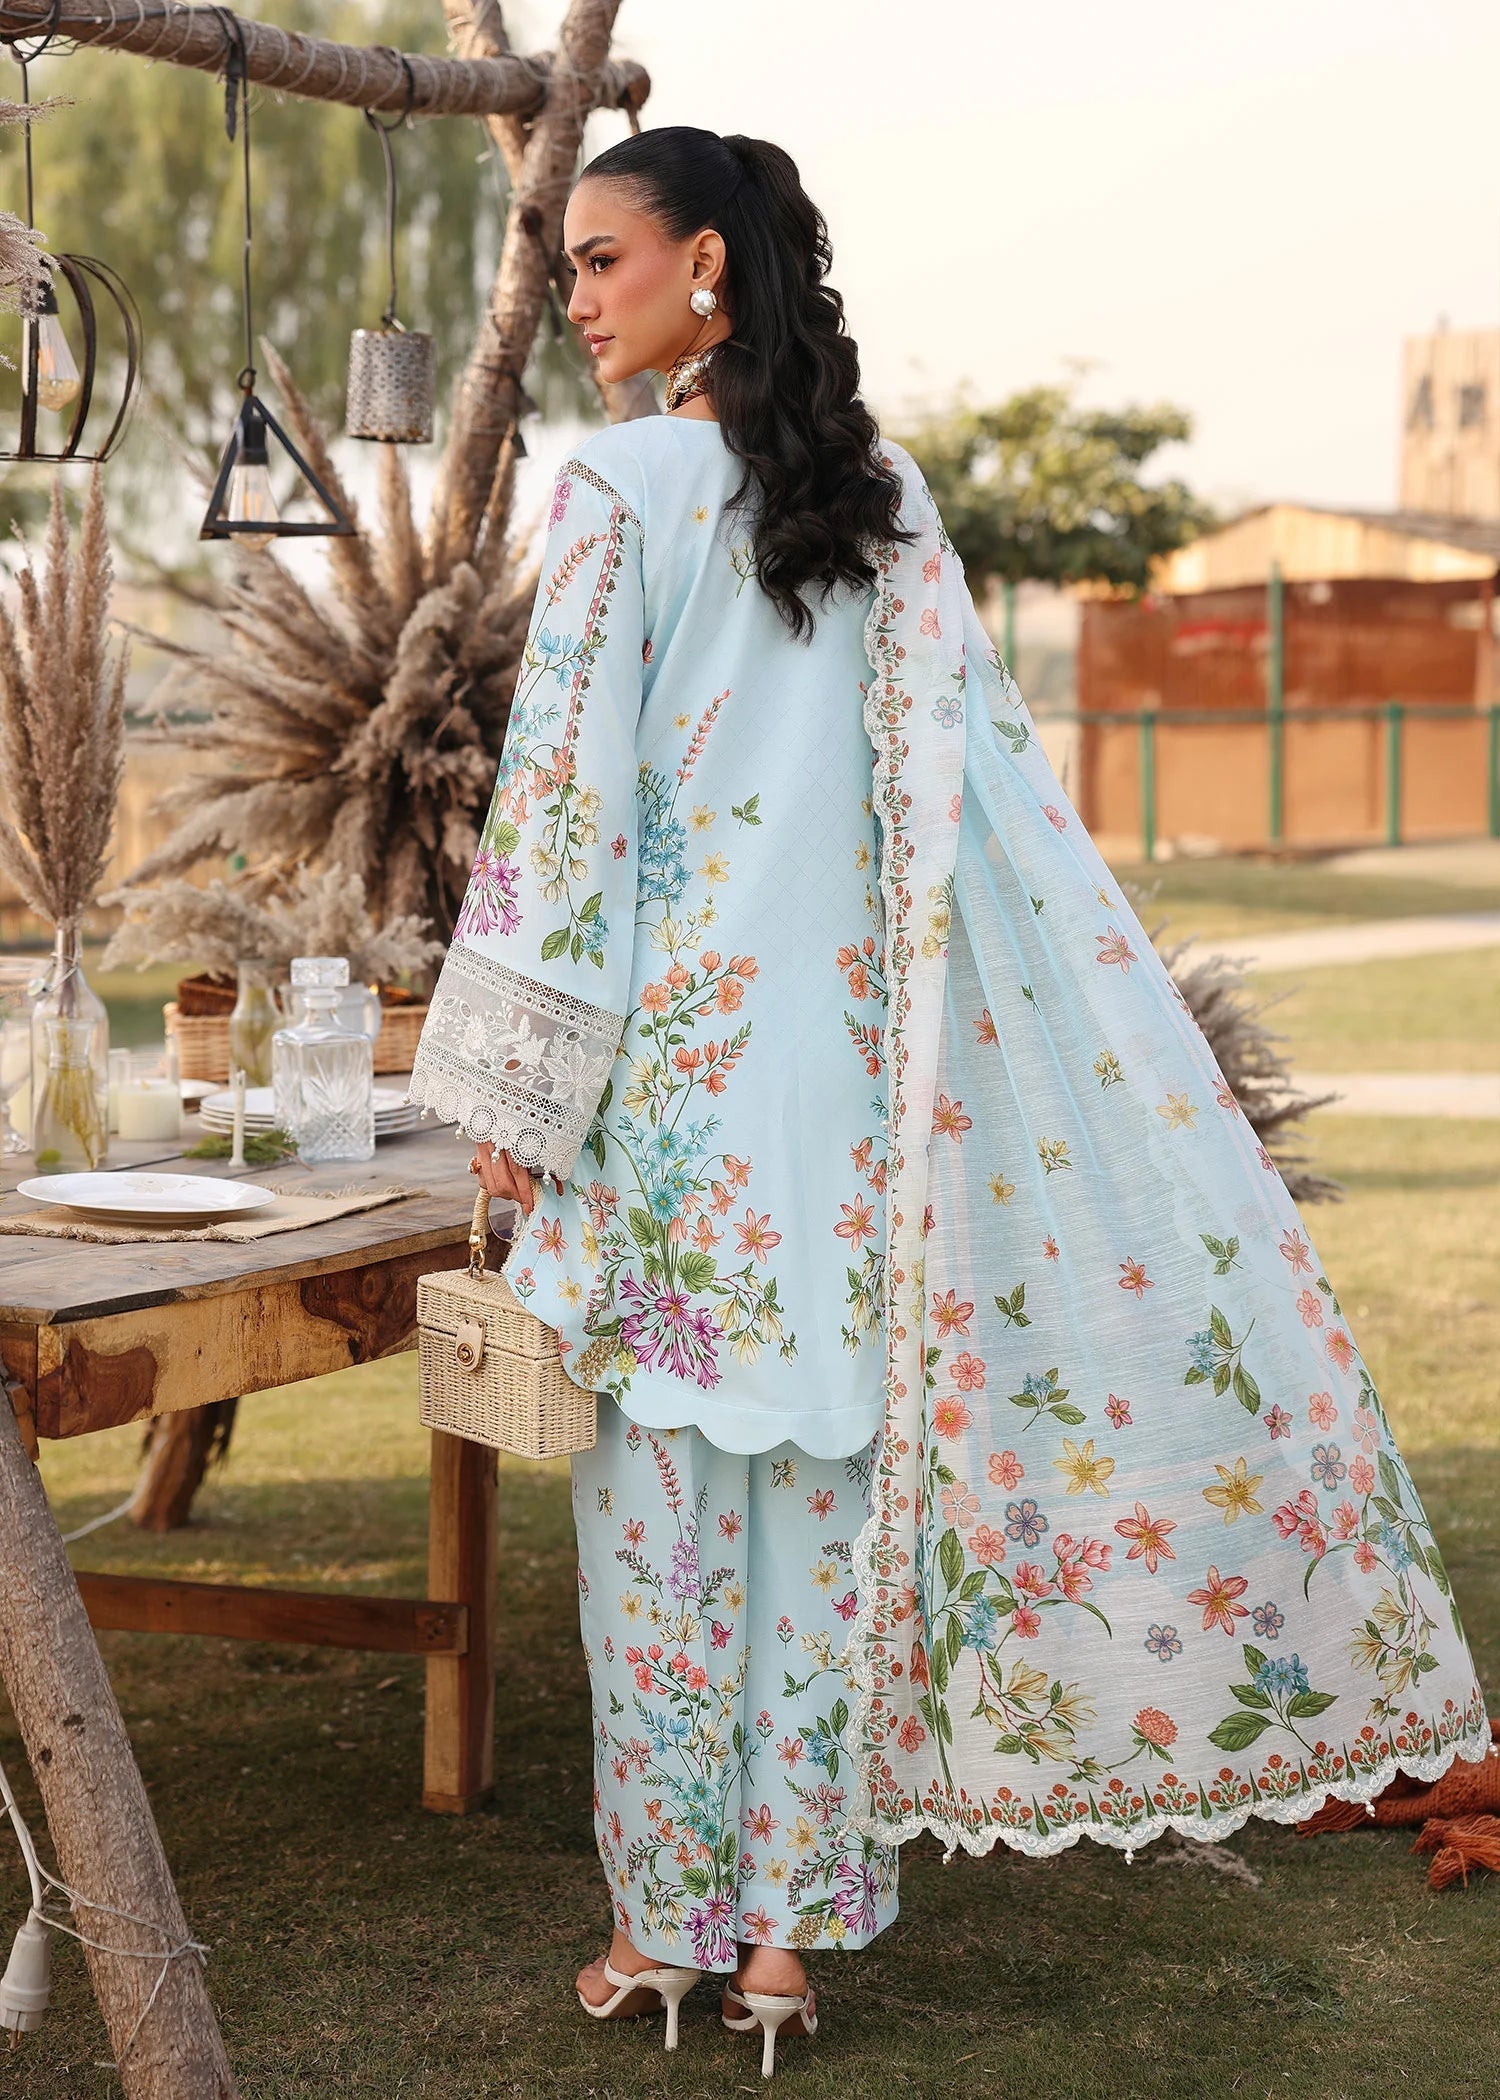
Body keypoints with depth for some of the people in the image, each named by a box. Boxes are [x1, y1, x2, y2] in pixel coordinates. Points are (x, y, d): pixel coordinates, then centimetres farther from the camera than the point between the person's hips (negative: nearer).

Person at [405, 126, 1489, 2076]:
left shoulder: (621, 486, -8)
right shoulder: (886, 496, 8)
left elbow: (565, 789, -11)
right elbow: (973, 781, 5)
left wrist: (511, 1088, -6)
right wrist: (938, 1045, 9)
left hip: (666, 1048, -4)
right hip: (843, 1056, 5)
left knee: (666, 1487, 4)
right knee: (825, 1474, 7)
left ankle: (665, 1921, 13)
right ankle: (791, 1929, 13)